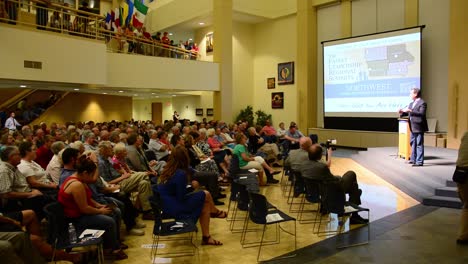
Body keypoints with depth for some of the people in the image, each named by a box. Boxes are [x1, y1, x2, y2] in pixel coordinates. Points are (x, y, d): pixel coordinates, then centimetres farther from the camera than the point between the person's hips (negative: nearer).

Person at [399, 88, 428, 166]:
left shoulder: (422, 103, -12)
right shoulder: (411, 103, 14)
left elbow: (422, 114, -24)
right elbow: (408, 113, 20)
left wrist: (410, 111, -29)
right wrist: (402, 112, 1)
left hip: (419, 127, -9)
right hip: (413, 127, 9)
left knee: (419, 144, -4)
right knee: (413, 143, 17)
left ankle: (419, 161, 1)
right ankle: (413, 159, 27)